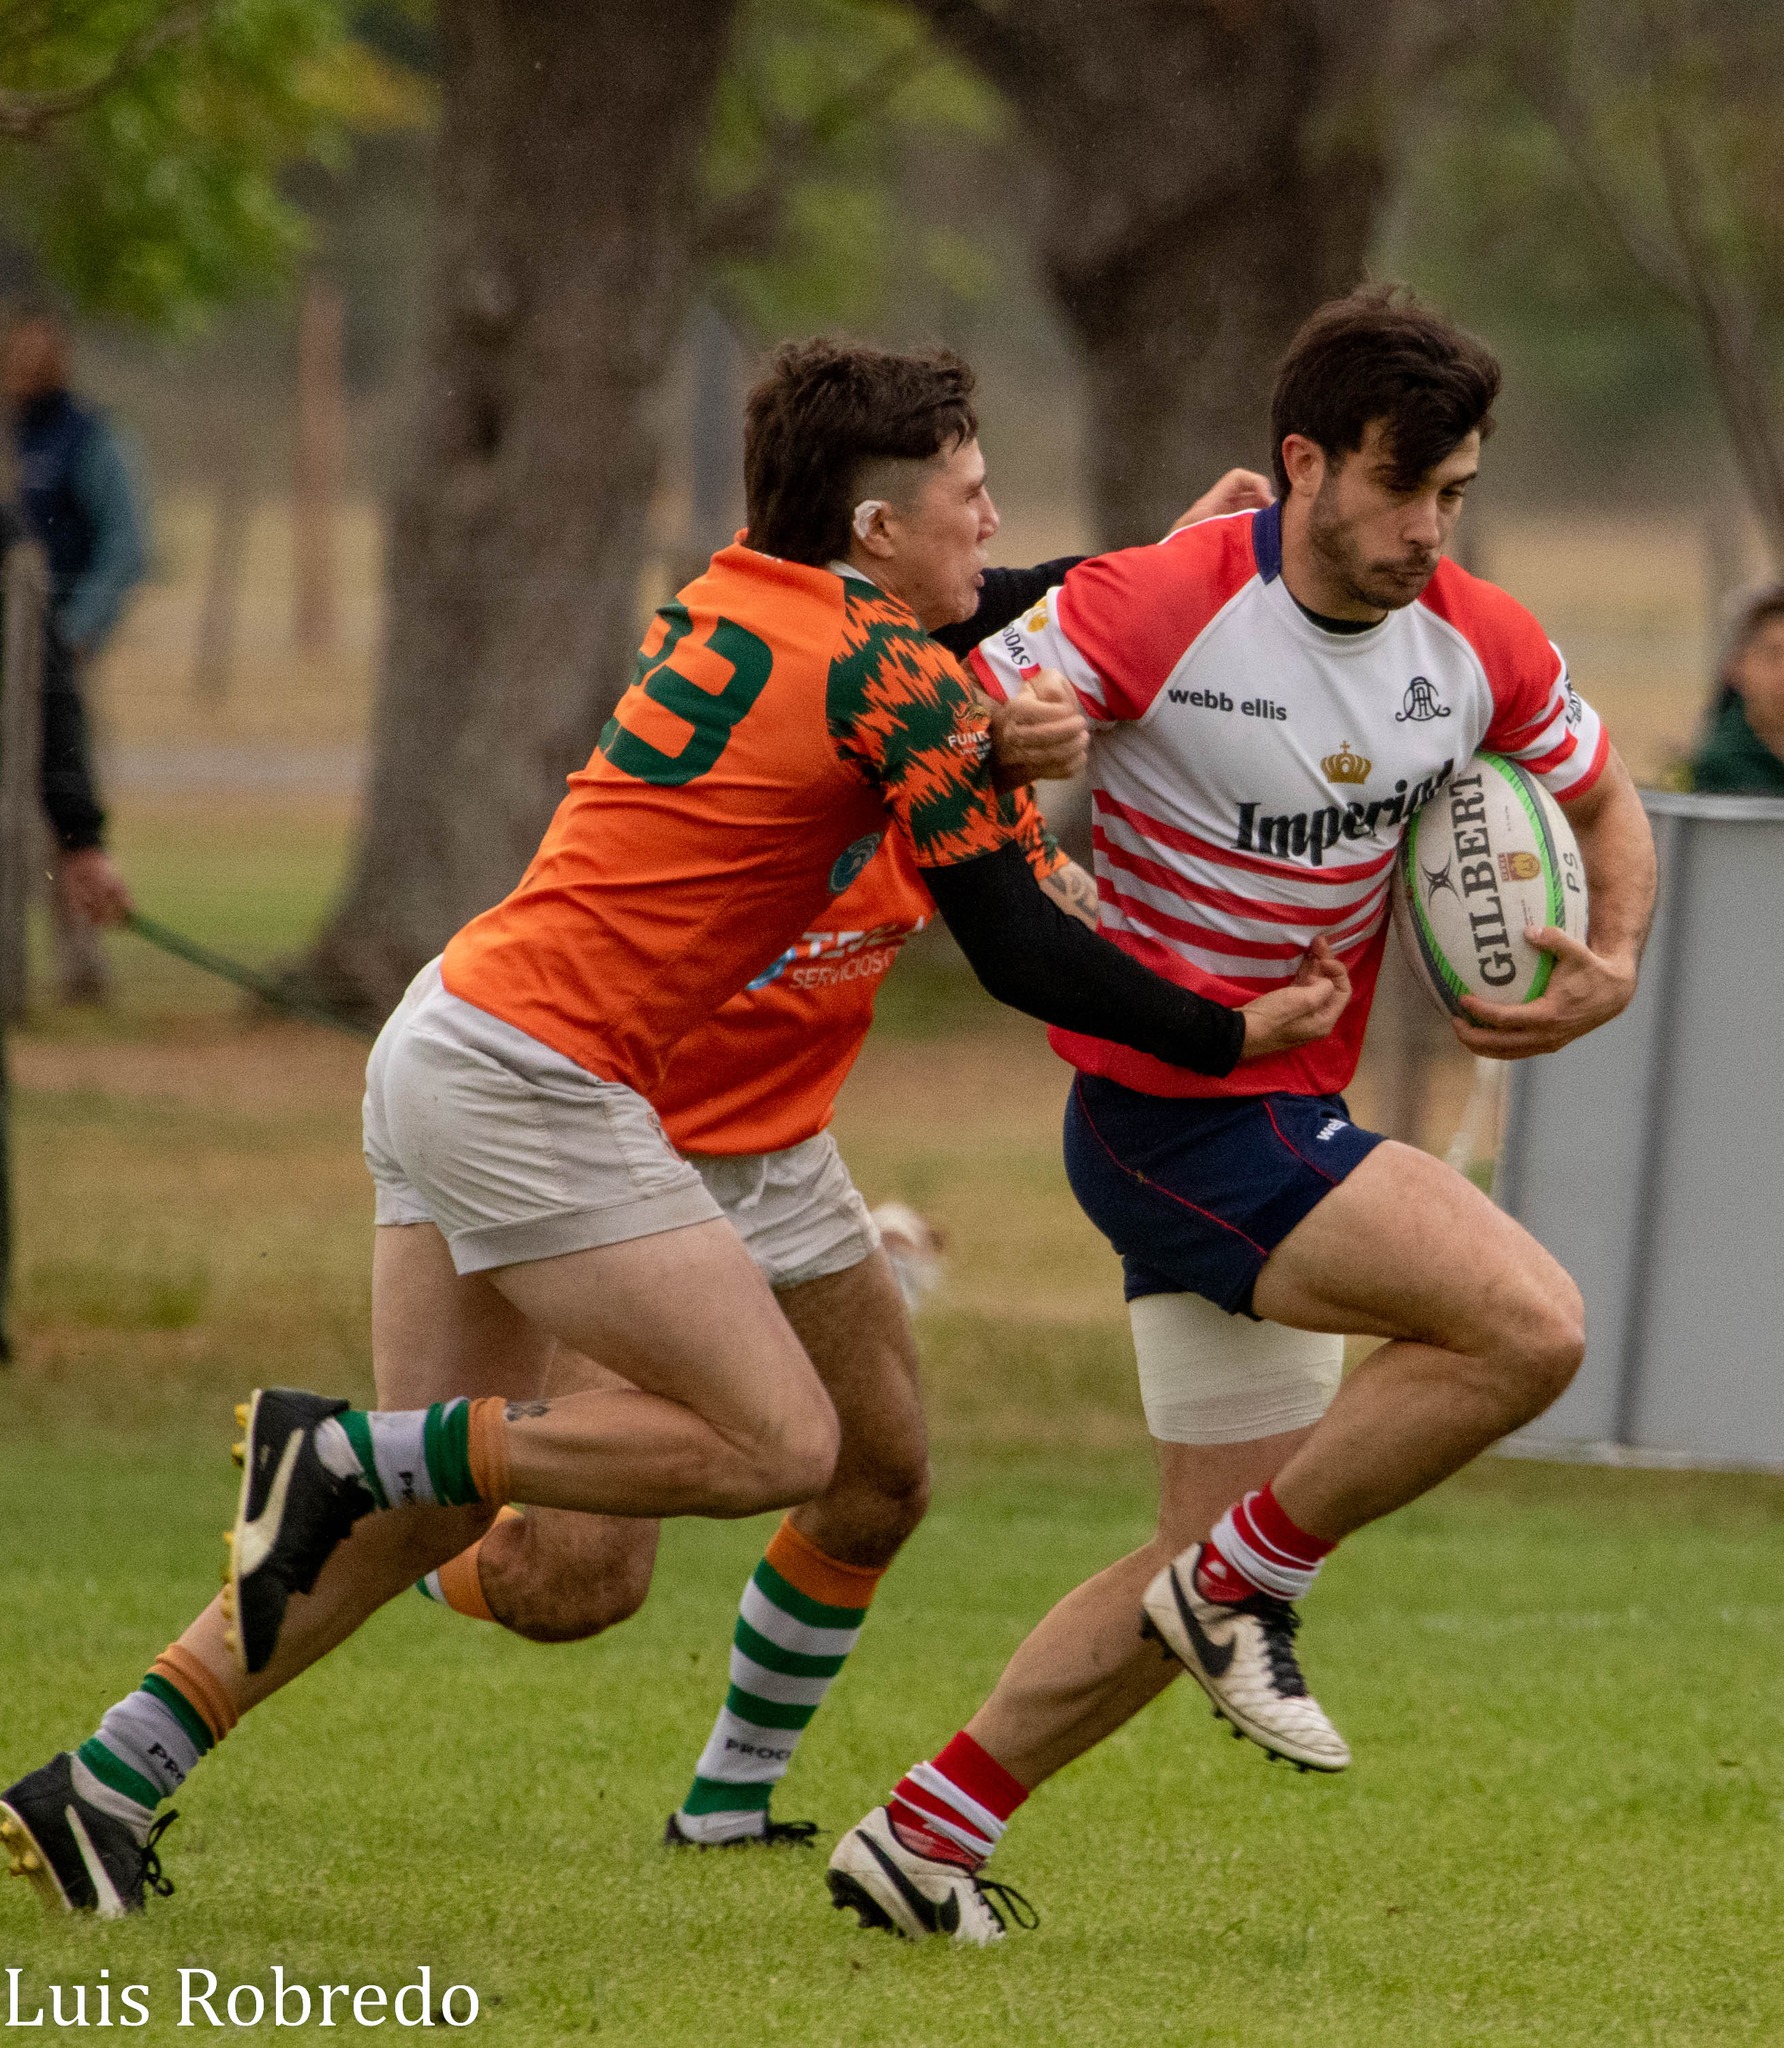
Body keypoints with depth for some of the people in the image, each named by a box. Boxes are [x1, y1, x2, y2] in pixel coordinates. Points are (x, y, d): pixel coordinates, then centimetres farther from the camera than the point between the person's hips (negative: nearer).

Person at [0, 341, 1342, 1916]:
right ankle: (342, 1448, -8)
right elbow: (1019, 955, -9)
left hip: (449, 1036, 9)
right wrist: (1232, 1036, 1)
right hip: (535, 1086, -9)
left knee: (438, 1502, 15)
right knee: (782, 1444, -7)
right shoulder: (891, 684, -11)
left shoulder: (734, 599, 12)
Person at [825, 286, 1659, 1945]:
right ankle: (1250, 1582, -5)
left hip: (1290, 1116, 8)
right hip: (1173, 1112, -8)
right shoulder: (1155, 610, -18)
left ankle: (924, 1835, 19)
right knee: (1528, 1324, -23)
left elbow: (1605, 807, 16)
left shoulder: (1479, 645, 0)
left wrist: (1610, 966, -3)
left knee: (1216, 1557, 11)